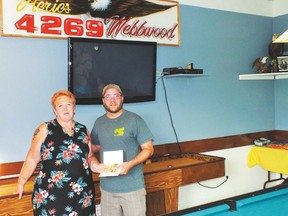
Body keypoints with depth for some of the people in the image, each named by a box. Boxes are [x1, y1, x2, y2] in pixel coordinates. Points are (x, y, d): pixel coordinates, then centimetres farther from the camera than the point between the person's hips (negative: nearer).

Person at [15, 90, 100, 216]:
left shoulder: (83, 130, 8)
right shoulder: (45, 130, -3)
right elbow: (32, 159, -1)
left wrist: (97, 166, -5)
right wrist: (21, 182, 0)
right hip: (51, 195, -3)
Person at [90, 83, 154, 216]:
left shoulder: (134, 120, -6)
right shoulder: (99, 122, 8)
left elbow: (148, 149, -7)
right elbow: (94, 146, 22)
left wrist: (130, 164, -21)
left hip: (132, 187, -4)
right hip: (107, 187, 4)